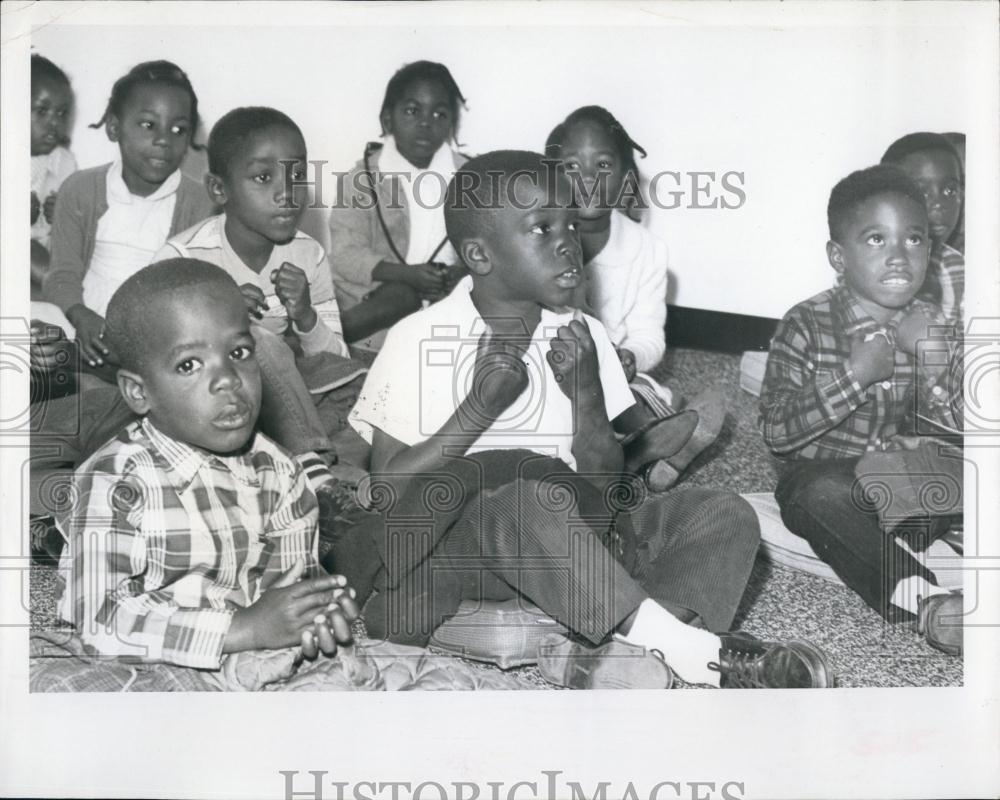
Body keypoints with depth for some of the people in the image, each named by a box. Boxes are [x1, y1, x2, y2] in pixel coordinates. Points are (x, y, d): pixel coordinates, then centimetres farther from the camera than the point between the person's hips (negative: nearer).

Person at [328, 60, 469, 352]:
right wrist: (407, 274, -23)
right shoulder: (364, 177, -1)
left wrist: (460, 273, -21)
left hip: (445, 297, 3)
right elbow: (345, 255, -8)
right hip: (373, 296, -2)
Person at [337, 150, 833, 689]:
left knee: (725, 517, -12)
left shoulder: (581, 337, 3)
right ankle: (697, 653, -30)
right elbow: (388, 496, -11)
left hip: (569, 543, 5)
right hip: (455, 543, -4)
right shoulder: (420, 340, -8)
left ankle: (605, 658, -35)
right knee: (533, 500, -37)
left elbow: (604, 488, 1)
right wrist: (482, 405, -19)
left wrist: (587, 397, -16)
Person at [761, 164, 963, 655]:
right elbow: (776, 432, -18)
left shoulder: (931, 326, 2)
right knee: (826, 494, -37)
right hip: (822, 477, -4)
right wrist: (856, 375, -25)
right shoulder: (807, 325, -11)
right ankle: (927, 600, -34)